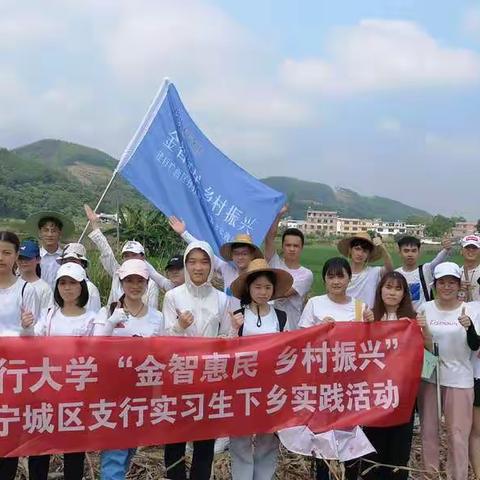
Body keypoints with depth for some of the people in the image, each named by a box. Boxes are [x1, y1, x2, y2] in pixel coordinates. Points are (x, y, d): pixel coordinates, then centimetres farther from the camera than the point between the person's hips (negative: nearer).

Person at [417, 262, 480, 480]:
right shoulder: (425, 309, 1)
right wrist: (423, 341, -12)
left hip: (459, 379, -2)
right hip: (429, 376, 2)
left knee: (458, 432, 1)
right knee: (429, 429, 10)